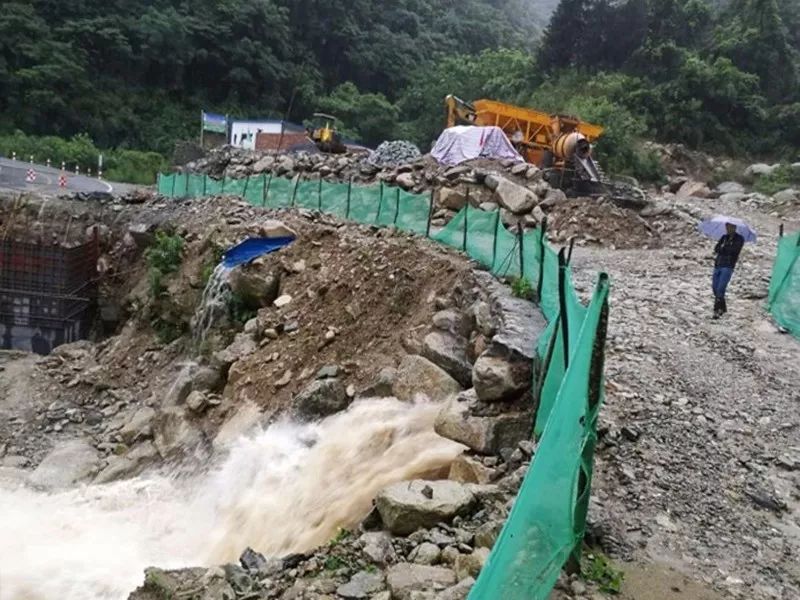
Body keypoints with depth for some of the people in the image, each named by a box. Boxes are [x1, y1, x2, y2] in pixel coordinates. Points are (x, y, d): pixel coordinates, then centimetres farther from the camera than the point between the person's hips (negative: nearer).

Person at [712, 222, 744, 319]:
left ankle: (717, 310, -17)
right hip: (717, 266, 6)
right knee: (715, 288, 7)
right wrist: (727, 250, -12)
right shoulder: (724, 237, 17)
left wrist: (722, 248, -5)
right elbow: (716, 248, 4)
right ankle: (723, 308, 23)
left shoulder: (739, 239, 3)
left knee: (720, 288, -16)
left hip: (728, 267, -6)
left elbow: (735, 249, -14)